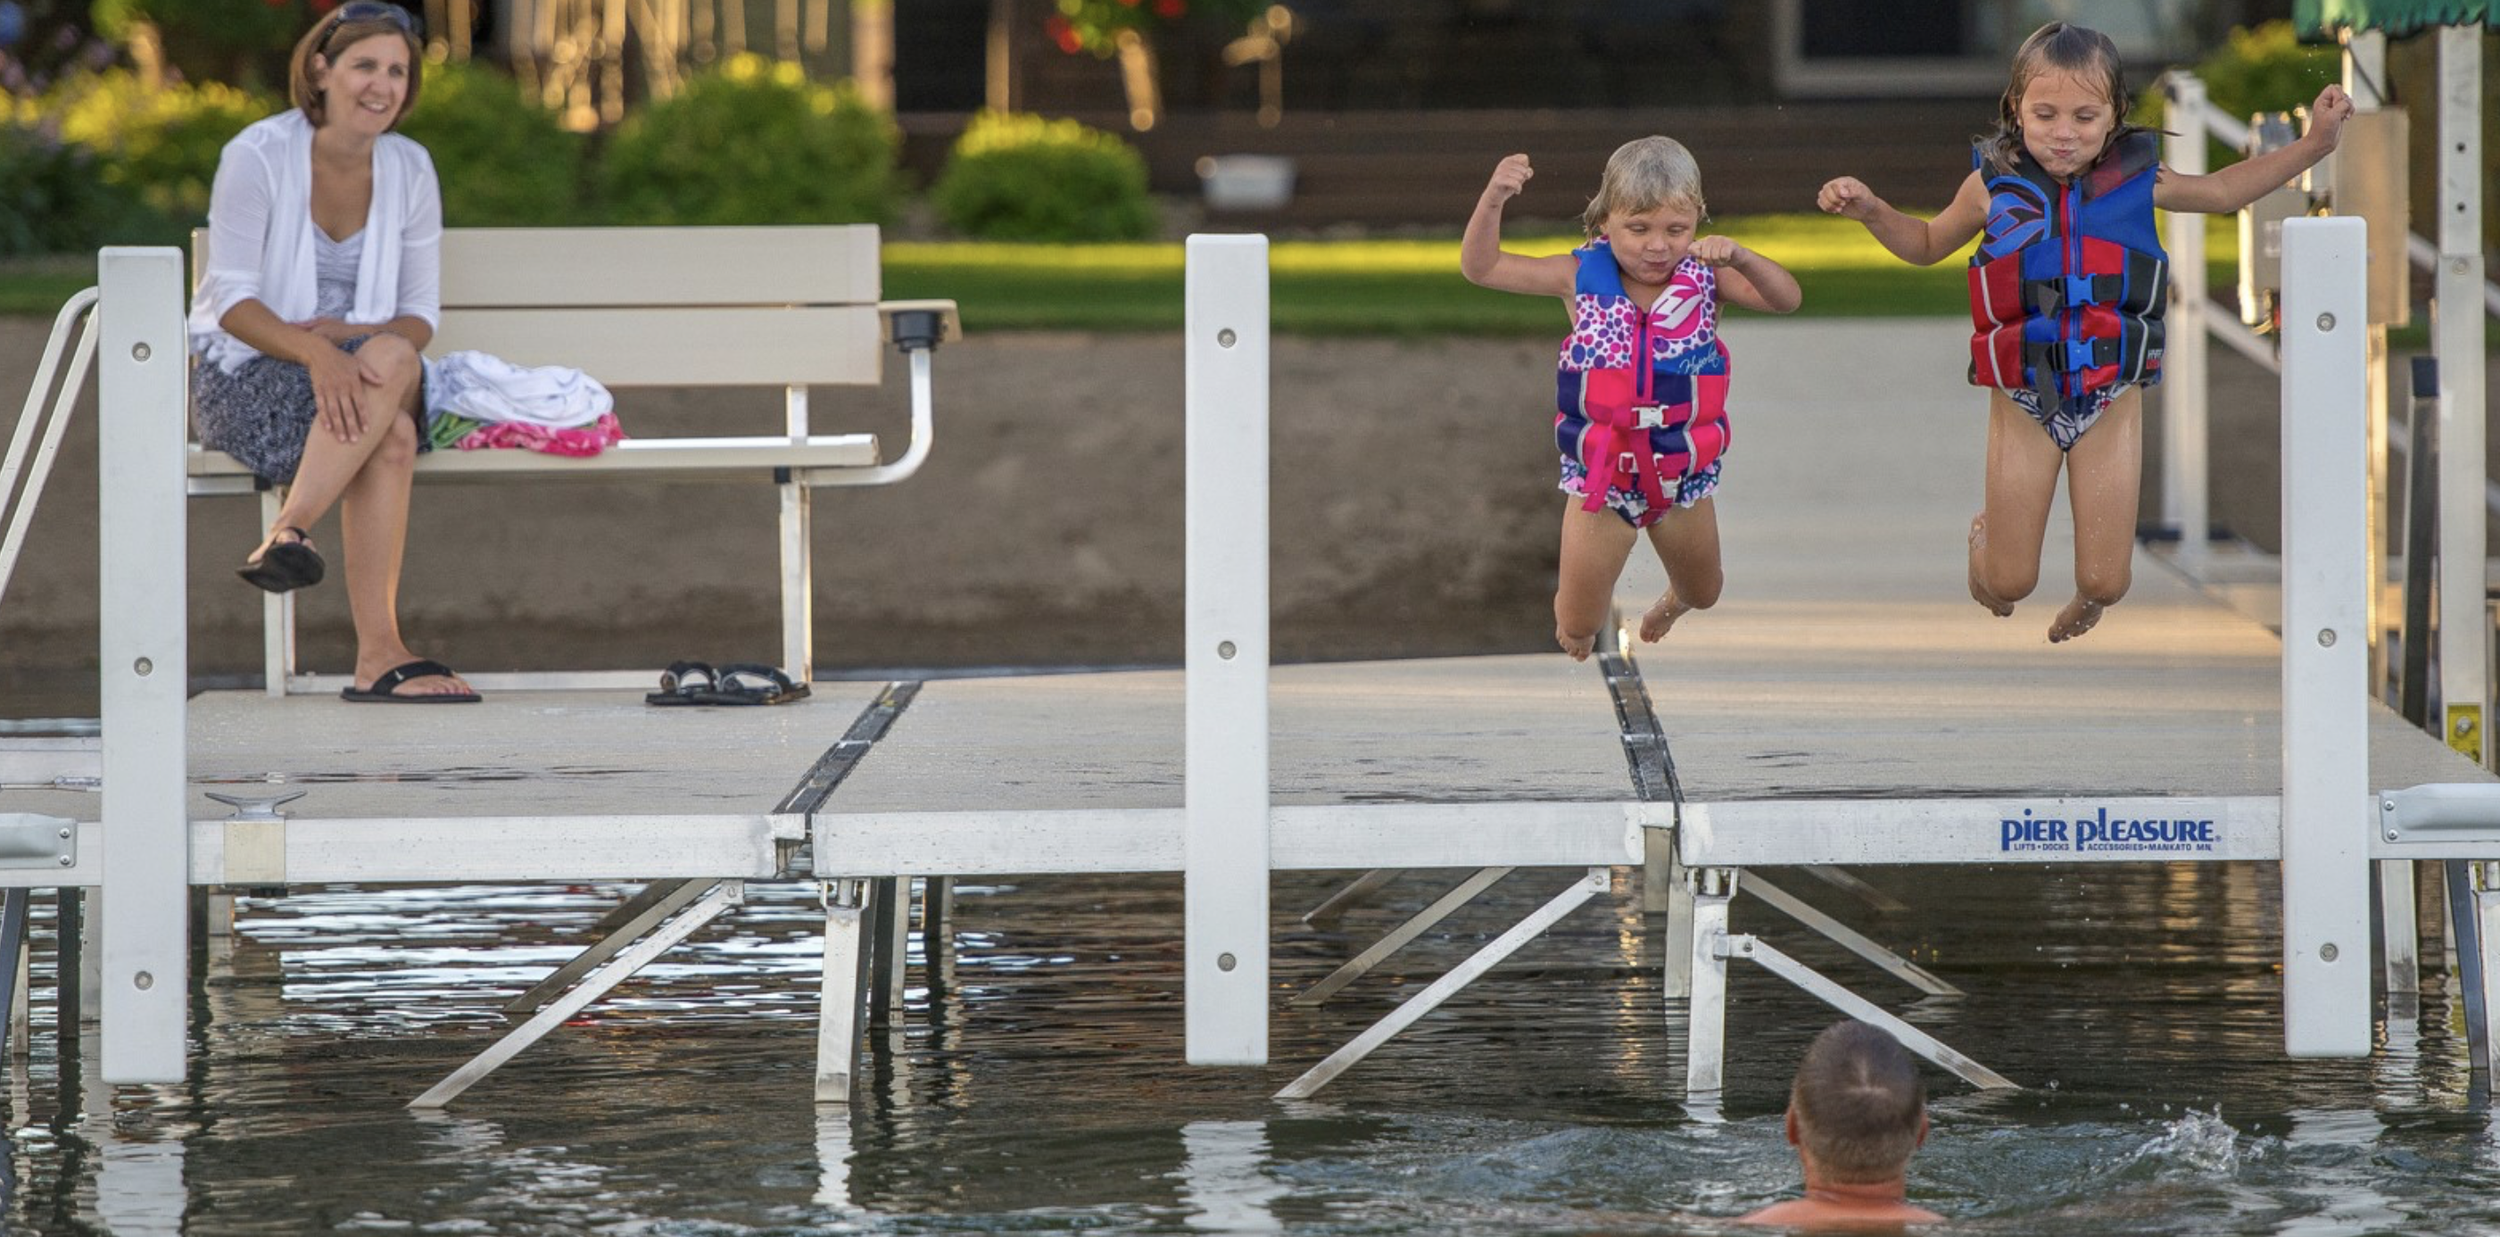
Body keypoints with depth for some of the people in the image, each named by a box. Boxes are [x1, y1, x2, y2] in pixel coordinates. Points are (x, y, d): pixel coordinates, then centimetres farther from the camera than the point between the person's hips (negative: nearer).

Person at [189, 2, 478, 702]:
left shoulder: (409, 170, 5)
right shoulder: (258, 157, -9)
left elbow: (421, 315, 6)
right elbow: (230, 300, -14)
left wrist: (348, 335, -16)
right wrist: (315, 352, -32)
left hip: (349, 372, 4)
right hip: (243, 376, -4)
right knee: (393, 424, -35)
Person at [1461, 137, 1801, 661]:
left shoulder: (1705, 278, -16)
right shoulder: (1583, 278, -16)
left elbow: (1785, 298, -30)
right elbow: (1480, 266, -16)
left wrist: (1738, 257, -48)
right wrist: (1494, 199, -33)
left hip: (1683, 475, 1)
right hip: (1601, 475, -1)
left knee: (1703, 592, 28)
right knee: (1578, 626, 9)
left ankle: (1672, 602, 66)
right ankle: (1571, 606, 48)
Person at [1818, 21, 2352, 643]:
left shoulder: (2136, 180, -6)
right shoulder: (1994, 185, -6)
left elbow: (2221, 191, 13)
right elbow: (1927, 244, 13)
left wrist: (2311, 146, 4)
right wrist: (1870, 210, -5)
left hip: (2112, 403, 0)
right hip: (2022, 404, 0)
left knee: (2105, 581, 1)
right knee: (2009, 583, 4)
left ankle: (2086, 602, 41)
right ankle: (1987, 534, 42)